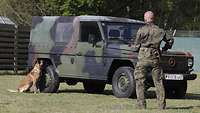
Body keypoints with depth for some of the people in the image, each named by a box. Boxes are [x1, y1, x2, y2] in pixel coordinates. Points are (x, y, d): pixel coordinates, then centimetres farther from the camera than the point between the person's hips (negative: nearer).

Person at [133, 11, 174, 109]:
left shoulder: (142, 30, -6)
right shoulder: (160, 31, 7)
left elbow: (136, 46, -3)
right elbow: (170, 40, 18)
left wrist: (134, 46, 20)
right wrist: (163, 49, 31)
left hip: (143, 58, -4)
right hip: (155, 58, 4)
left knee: (140, 81, 2)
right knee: (158, 81, 9)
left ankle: (141, 105, -4)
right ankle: (162, 105, 8)